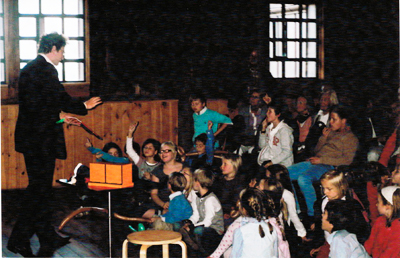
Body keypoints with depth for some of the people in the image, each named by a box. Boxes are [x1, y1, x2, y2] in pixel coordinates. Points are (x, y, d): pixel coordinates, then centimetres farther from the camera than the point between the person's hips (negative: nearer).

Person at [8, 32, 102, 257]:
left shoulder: (31, 68, 15)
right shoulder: (45, 70, -16)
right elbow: (63, 99, -16)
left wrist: (58, 115, 24)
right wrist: (84, 106, 0)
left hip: (33, 138, 11)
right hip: (41, 139, -11)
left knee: (41, 188, 15)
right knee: (39, 189, -3)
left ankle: (48, 238, 24)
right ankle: (19, 239, 3)